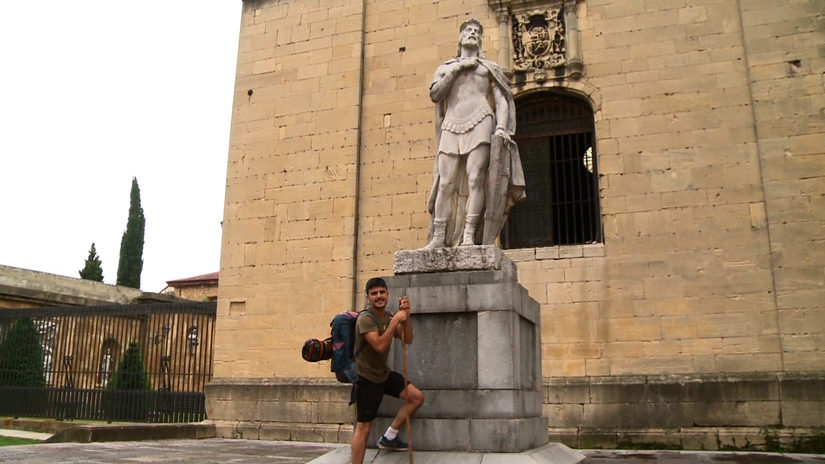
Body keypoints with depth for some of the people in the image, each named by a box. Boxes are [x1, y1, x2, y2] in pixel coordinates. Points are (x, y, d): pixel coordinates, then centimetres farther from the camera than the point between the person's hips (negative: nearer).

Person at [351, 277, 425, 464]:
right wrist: (395, 320, -29)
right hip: (367, 378, -8)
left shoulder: (388, 316, 5)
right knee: (363, 427, -4)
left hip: (384, 373, 8)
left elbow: (408, 339, -1)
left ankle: (389, 437, 17)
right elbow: (380, 346, -31)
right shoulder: (365, 318, -20)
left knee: (417, 397, 7)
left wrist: (406, 315, -14)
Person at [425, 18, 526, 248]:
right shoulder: (446, 68, 25)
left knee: (475, 179, -15)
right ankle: (439, 237, -10)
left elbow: (502, 101, 11)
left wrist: (501, 127, -7)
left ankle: (469, 236, -19)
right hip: (451, 128, 1)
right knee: (445, 183, -8)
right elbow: (435, 94, 7)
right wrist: (457, 68, 3)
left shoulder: (489, 67, 22)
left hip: (480, 124, -1)